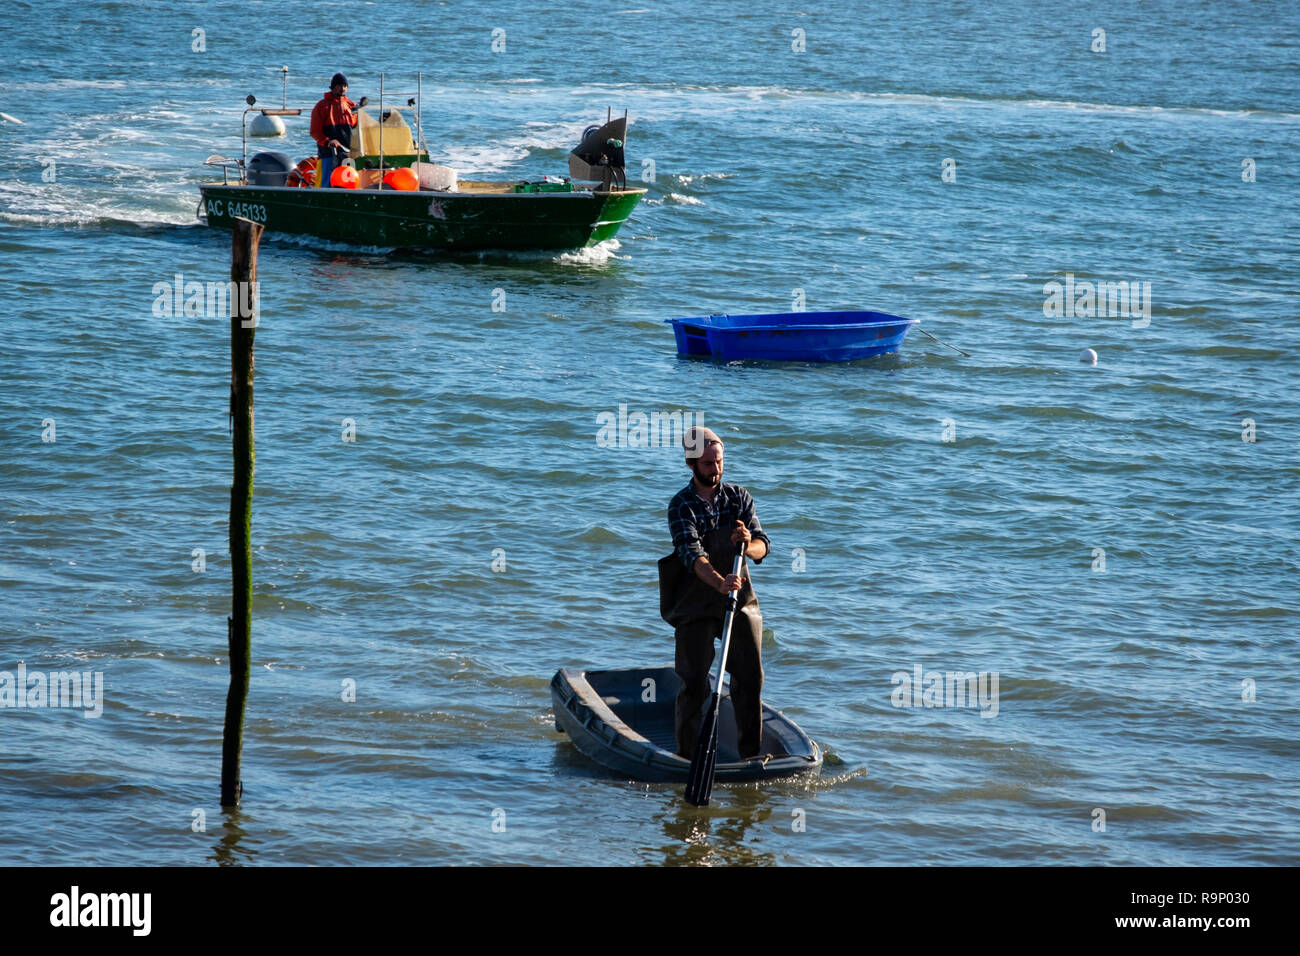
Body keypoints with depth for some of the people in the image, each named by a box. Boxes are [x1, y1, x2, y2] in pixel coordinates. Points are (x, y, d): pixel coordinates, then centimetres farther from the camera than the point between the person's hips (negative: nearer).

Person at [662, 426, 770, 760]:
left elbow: (762, 547, -3)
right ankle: (687, 757, 4)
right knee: (694, 684, -5)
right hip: (696, 606, -4)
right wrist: (719, 582, -41)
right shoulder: (681, 506, -8)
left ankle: (751, 753, 10)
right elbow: (692, 554, -24)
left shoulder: (739, 498, 5)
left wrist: (749, 543, -28)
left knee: (750, 677, 2)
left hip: (741, 602, 4)